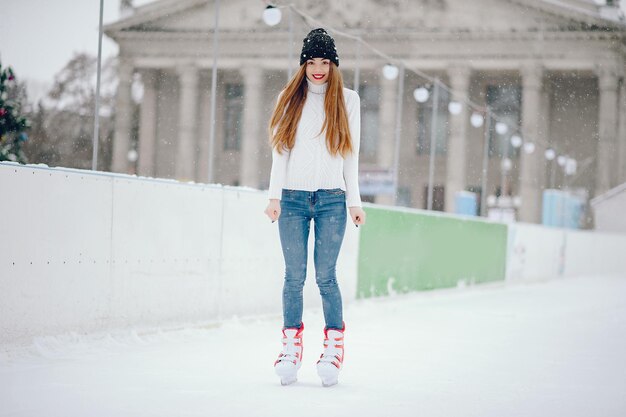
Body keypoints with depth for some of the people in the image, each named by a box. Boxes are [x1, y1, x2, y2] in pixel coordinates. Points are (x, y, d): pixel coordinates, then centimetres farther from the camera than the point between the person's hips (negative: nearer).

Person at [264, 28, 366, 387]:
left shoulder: (347, 99, 10)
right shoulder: (290, 98, 10)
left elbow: (351, 153, 9)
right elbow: (280, 151, 7)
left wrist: (354, 201, 4)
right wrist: (275, 195, -2)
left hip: (332, 199, -1)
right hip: (293, 198, 1)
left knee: (326, 276, -7)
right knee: (294, 276, -2)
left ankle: (335, 348, 2)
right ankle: (292, 348, 5)